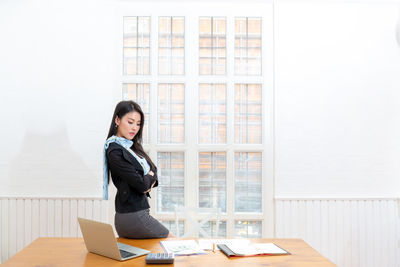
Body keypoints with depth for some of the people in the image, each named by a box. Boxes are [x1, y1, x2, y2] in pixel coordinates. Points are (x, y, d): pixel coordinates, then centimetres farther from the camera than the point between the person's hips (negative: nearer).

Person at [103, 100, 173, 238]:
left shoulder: (132, 146, 11)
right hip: (133, 217, -8)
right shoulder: (115, 152, -18)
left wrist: (149, 182, -10)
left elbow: (153, 169, 11)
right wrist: (150, 176, 0)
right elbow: (141, 184, -21)